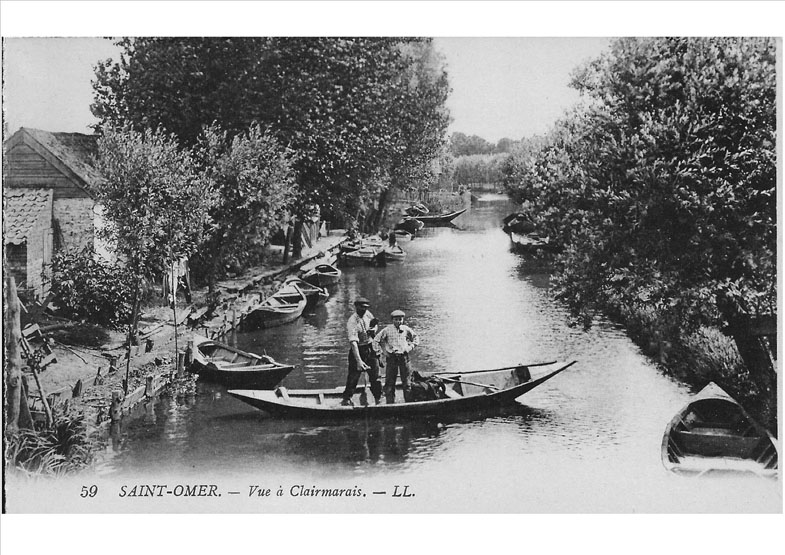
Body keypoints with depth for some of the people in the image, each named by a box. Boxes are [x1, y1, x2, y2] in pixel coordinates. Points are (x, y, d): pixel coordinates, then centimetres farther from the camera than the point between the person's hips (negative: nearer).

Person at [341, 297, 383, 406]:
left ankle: (379, 399, 19)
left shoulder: (368, 314, -2)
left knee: (375, 376, 7)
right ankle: (346, 399, 8)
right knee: (353, 376, -4)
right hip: (358, 351, -6)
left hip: (370, 349, 6)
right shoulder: (352, 322, -24)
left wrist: (373, 329, -6)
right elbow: (353, 342, -33)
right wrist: (359, 361, -42)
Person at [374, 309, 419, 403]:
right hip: (391, 357, -1)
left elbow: (416, 339, 20)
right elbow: (376, 340, 5)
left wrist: (410, 347, 6)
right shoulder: (387, 330, 0)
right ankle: (390, 402, 4)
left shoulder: (406, 329, 6)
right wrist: (384, 350, 2)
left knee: (406, 380, 4)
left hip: (404, 356, 2)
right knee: (390, 381, -1)